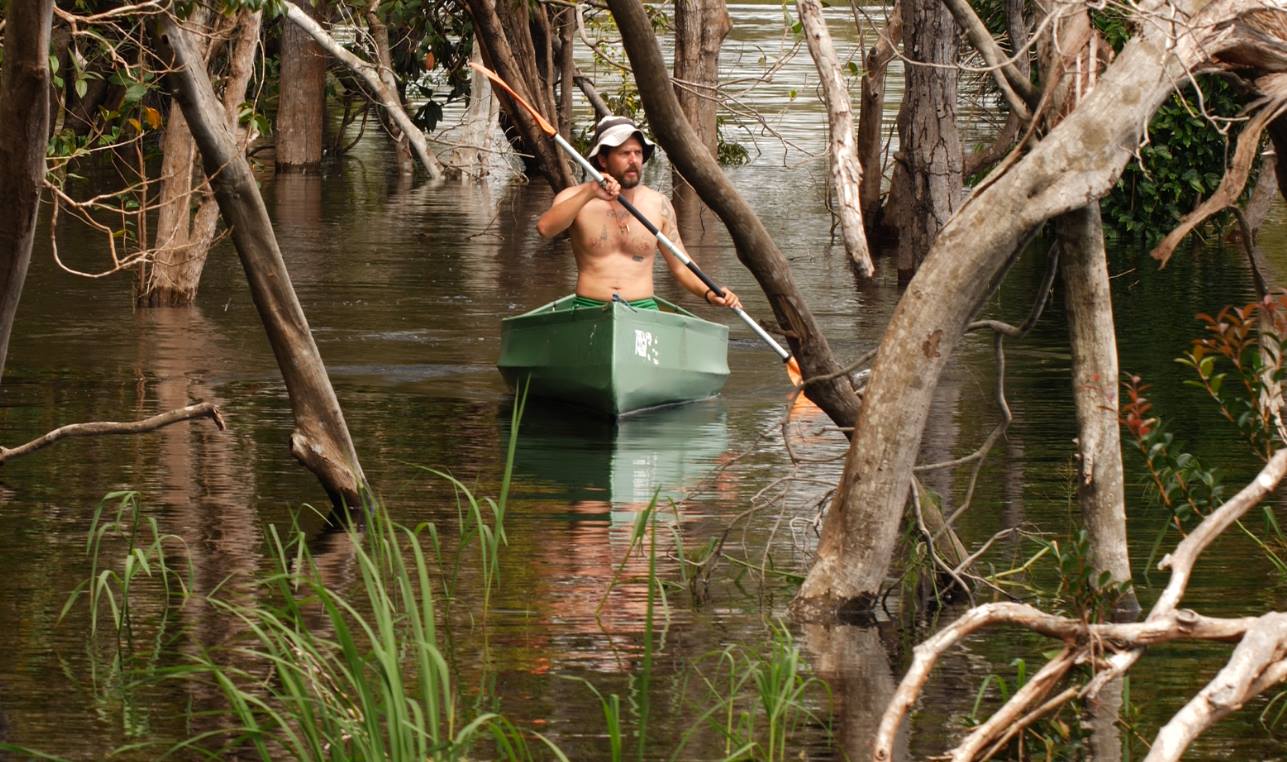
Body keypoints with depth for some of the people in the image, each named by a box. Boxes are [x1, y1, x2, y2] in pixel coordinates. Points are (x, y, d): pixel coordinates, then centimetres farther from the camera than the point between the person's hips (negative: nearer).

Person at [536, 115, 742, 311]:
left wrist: (709, 294, -4)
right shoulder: (575, 199, 4)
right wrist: (588, 193, -26)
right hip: (589, 309, -2)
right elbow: (544, 228, -17)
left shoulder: (658, 204, 9)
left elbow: (681, 267, 14)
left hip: (643, 310, 2)